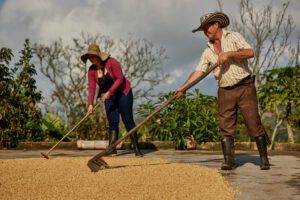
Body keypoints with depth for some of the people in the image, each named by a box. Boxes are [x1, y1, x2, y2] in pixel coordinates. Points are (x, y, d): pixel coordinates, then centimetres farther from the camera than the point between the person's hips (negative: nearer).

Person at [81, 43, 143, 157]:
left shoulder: (111, 62, -19)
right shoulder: (91, 70, -6)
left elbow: (120, 78, -20)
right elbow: (91, 88, -12)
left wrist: (109, 92, -27)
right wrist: (90, 104, -23)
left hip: (123, 93, -4)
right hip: (108, 97, 4)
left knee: (127, 120, -6)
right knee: (112, 122, -2)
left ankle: (136, 149, -4)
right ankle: (112, 149, -3)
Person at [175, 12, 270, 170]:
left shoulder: (233, 37, 1)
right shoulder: (208, 51, 11)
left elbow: (250, 52, -11)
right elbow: (199, 71, 3)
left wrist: (228, 54, -19)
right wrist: (183, 87, -8)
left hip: (245, 87, -4)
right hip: (225, 92, 4)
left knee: (254, 124, -3)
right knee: (226, 127, -2)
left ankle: (264, 159, 6)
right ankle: (228, 160, 1)